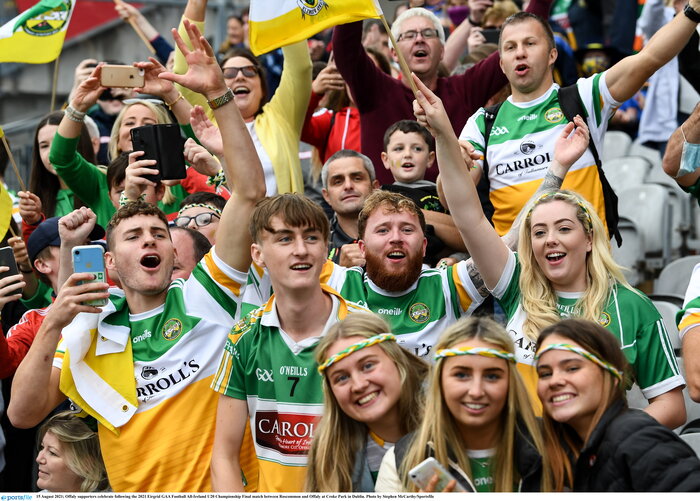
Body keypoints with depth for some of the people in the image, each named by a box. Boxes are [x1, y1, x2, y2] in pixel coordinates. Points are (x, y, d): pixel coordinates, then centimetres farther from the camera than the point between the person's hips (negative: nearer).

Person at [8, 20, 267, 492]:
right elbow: (23, 414, 2)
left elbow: (250, 191, -3)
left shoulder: (205, 297, 4)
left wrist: (219, 96, -9)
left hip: (223, 490, -2)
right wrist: (53, 327, -9)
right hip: (134, 490, 2)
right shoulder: (88, 332, 10)